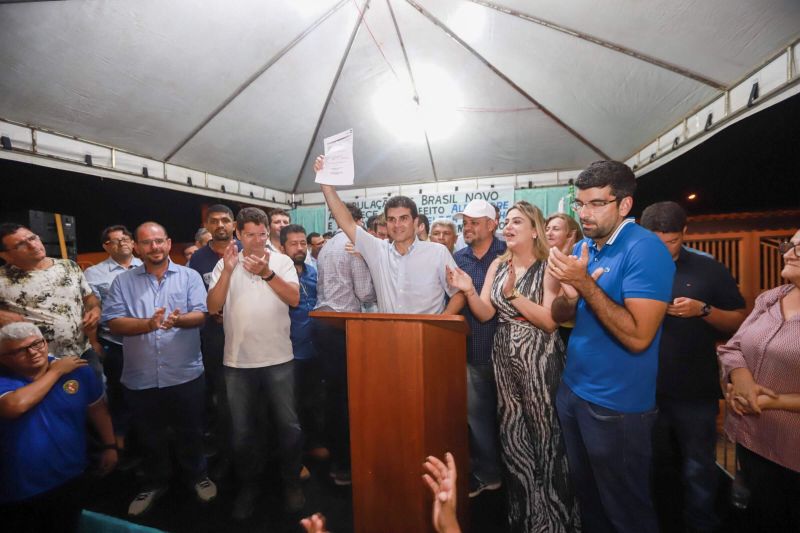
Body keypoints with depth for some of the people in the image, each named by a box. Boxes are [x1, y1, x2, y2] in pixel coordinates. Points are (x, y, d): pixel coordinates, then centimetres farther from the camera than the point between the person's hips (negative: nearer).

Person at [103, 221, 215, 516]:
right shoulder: (122, 282, 3)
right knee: (149, 436, 19)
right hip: (140, 377, 2)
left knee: (190, 431, 14)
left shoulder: (189, 276, -1)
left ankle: (197, 475, 37)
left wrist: (179, 320, -30)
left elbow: (201, 315, -9)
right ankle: (153, 483, 42)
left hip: (185, 374, -1)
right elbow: (113, 322, -5)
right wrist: (148, 324, -22)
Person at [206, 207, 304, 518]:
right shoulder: (225, 264, 4)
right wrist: (228, 271, -17)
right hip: (238, 361, 2)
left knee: (288, 425, 10)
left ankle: (291, 482, 32)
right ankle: (248, 486, 39)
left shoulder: (282, 261, -1)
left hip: (278, 358, -1)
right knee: (242, 430, 17)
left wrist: (267, 273, -24)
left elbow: (294, 299, -13)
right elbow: (213, 306, -6)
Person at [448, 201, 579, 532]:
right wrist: (469, 291, -16)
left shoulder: (548, 267, -8)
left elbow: (550, 321, -16)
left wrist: (513, 294, -22)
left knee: (543, 433, 7)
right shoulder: (497, 265, 6)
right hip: (504, 357, 5)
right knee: (511, 434, 14)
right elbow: (485, 314, 1)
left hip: (539, 358, -4)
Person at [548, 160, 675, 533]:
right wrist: (568, 294, -17)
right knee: (585, 493, 25)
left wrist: (585, 284, -27)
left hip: (616, 403, -7)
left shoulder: (645, 249, -18)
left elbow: (638, 337, -25)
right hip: (572, 388, 7)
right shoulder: (583, 247, 4)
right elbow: (559, 316, 4)